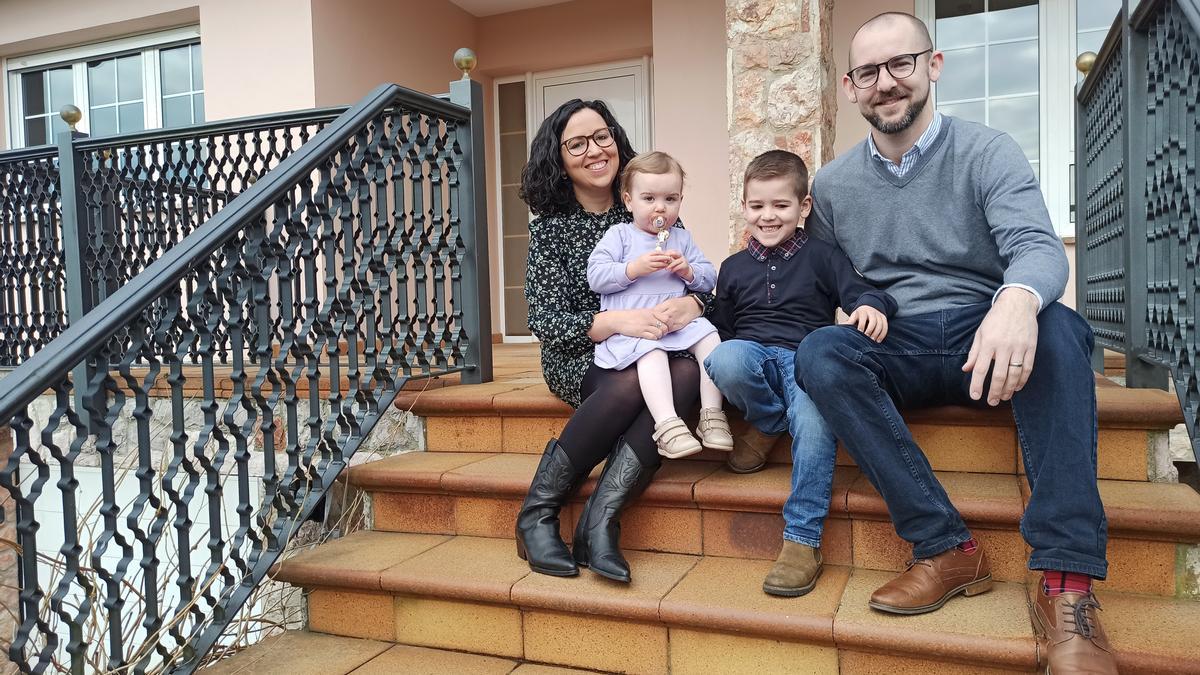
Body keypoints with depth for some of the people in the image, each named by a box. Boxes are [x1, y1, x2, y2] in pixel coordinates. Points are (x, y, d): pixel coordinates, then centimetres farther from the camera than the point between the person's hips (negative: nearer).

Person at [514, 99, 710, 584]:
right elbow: (544, 320, -9)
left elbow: (706, 285, 4)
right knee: (631, 382, -35)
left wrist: (689, 304, -22)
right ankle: (537, 512, -20)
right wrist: (618, 322, -26)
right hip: (579, 361, -2)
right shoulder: (550, 226, 0)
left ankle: (601, 518, -34)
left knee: (690, 372, -31)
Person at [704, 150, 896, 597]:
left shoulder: (821, 256, 13)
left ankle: (802, 541, -26)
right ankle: (770, 426, -6)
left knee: (813, 421, -34)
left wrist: (871, 306, -23)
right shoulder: (733, 267, 21)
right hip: (752, 353, 2)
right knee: (726, 361, -36)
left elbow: (857, 290, -1)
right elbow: (721, 327, 23)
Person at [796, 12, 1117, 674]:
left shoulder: (986, 152, 0)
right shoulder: (831, 185, 9)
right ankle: (947, 548, -28)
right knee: (818, 353, -29)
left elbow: (1039, 247, -16)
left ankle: (1065, 583, -35)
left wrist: (1018, 300, -39)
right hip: (895, 352, 2)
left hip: (985, 339, -1)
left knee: (1058, 329, -34)